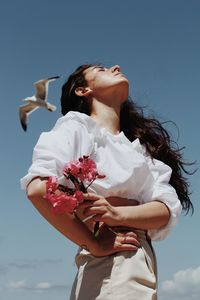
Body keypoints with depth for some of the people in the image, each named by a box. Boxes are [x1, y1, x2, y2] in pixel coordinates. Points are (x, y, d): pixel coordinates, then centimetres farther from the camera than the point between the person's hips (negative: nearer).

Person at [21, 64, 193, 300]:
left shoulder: (141, 147, 18)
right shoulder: (78, 126, 0)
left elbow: (167, 209, 3)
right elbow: (38, 188, -17)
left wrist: (117, 214, -17)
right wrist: (95, 244, -13)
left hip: (143, 268, 6)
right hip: (110, 266, -6)